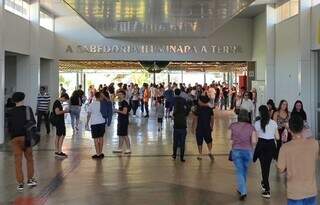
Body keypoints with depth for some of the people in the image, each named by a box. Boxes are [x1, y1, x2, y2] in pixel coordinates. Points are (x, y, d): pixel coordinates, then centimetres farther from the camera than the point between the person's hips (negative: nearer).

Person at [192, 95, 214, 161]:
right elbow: (212, 119, 7)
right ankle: (210, 152, 2)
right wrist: (211, 127, 18)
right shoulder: (210, 109, 1)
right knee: (209, 140, 20)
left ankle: (200, 156, 13)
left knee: (199, 142, 8)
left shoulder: (198, 109, -11)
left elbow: (195, 119, -11)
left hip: (199, 128, -3)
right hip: (207, 128, 3)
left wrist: (193, 128, -3)